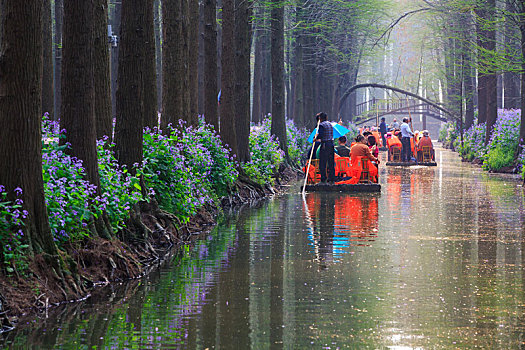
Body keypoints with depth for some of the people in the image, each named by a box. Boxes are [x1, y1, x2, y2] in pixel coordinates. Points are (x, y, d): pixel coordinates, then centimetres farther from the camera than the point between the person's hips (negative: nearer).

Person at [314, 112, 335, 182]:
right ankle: (332, 178, 11)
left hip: (325, 145, -8)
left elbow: (320, 135, -21)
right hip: (331, 143, 8)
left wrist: (315, 139, -4)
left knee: (322, 163, -3)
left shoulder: (322, 125, -9)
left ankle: (323, 178, -6)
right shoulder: (330, 124, 16)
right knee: (331, 162, 11)